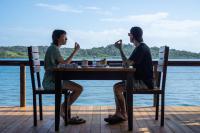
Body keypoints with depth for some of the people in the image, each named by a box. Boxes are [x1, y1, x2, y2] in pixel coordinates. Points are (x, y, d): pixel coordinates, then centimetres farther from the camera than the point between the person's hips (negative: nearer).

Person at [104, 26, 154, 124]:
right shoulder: (142, 47, 17)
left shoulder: (141, 48, -17)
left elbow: (127, 64, -22)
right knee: (118, 86, 8)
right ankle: (118, 113, 2)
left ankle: (123, 115, -4)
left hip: (144, 82, -11)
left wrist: (120, 49, -13)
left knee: (117, 88, -17)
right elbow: (129, 63, 19)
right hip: (142, 80, 11)